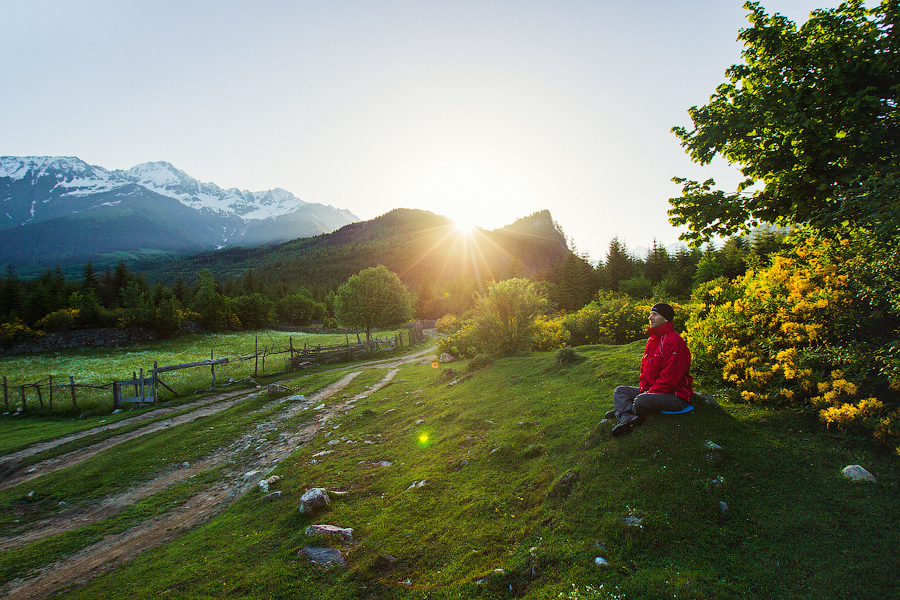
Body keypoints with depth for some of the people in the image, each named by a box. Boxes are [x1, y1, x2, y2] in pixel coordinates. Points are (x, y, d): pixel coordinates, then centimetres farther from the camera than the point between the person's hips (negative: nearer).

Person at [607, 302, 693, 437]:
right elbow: (644, 367, 19)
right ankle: (629, 418, -25)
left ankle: (623, 411, -3)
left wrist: (650, 393, -20)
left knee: (641, 402, -35)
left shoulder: (673, 341, -17)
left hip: (676, 395, -10)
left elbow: (670, 376, -22)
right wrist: (644, 389, 2)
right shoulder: (651, 340, 14)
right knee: (620, 390, 3)